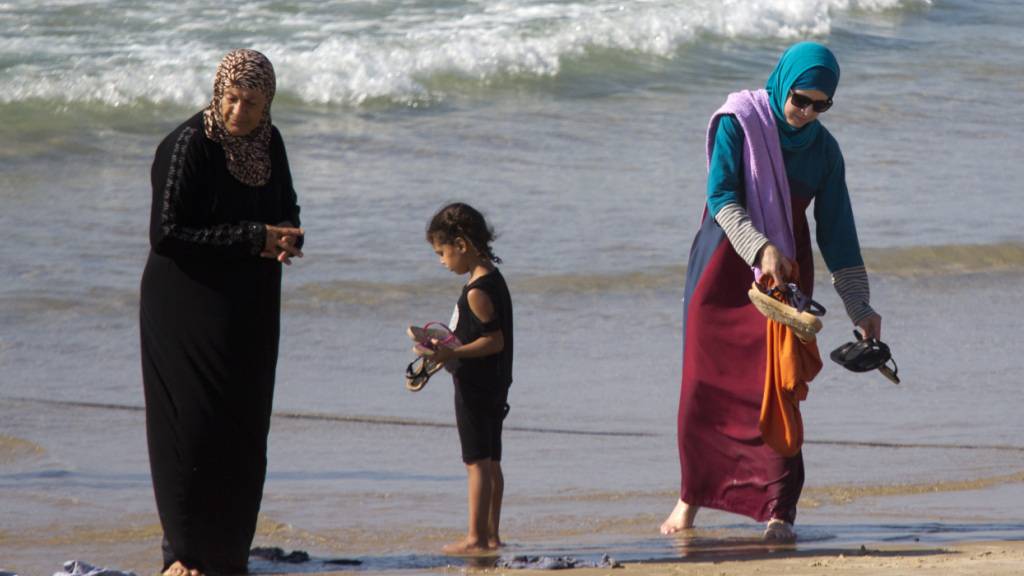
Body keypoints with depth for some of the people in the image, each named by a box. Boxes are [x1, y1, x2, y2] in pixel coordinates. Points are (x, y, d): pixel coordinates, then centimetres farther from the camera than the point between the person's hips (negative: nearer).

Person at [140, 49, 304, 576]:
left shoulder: (269, 142, 4)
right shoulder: (188, 146, -17)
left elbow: (285, 210, 17)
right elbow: (166, 233, -20)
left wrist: (286, 241, -9)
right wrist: (253, 240, -21)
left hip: (248, 311, 6)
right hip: (189, 309, -6)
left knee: (244, 429, 7)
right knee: (191, 426, -7)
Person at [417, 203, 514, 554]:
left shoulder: (476, 291, -20)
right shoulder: (493, 279, 10)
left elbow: (494, 340, -23)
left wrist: (450, 354, -23)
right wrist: (450, 348, 17)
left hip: (474, 387, -10)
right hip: (494, 385, 10)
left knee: (477, 461, -6)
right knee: (490, 462, 13)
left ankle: (476, 537, -4)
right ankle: (490, 534, 17)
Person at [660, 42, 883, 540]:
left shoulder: (823, 149, 1)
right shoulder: (738, 124, -8)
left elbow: (836, 231, 4)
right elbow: (721, 196, -17)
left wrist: (859, 304, 0)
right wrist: (760, 248, -31)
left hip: (786, 275, 1)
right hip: (723, 270, -1)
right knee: (704, 384, 2)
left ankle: (779, 510, -10)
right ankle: (691, 496, 19)